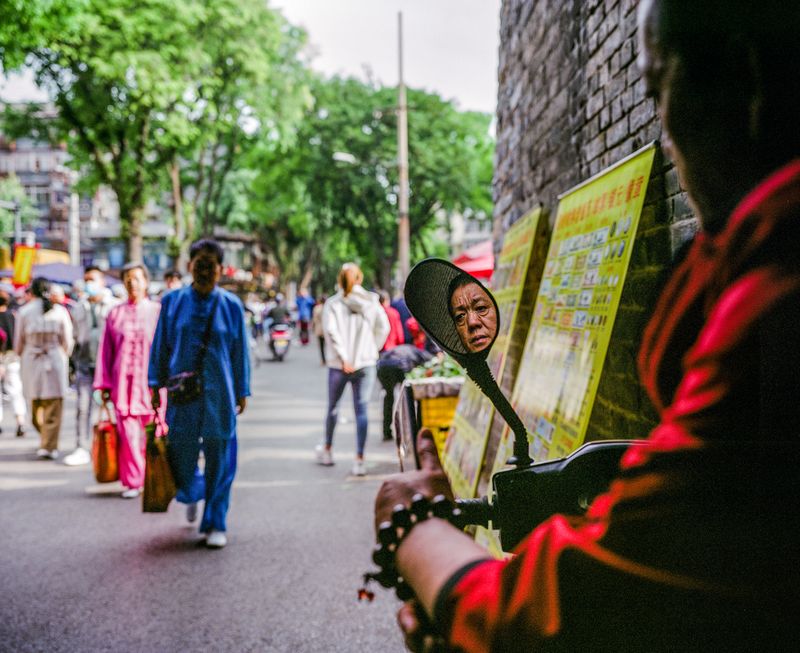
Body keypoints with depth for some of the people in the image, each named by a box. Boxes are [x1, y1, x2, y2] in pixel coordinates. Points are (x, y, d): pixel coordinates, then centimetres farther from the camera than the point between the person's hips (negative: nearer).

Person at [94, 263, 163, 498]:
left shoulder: (157, 311, 6)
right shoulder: (115, 314, 10)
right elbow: (105, 350, 11)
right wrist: (104, 384, 7)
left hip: (151, 380, -1)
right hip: (123, 380, 1)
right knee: (127, 432, -3)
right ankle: (132, 482, 5)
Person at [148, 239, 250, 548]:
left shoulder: (231, 305, -1)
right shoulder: (172, 301, 0)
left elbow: (240, 351, 4)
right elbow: (160, 345, 6)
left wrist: (242, 392, 5)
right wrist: (156, 384, 5)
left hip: (219, 394, -1)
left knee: (218, 458, 3)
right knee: (181, 454, 7)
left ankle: (216, 524, 17)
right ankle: (192, 494, 42)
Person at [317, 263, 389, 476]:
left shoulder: (332, 304, -4)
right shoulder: (371, 301, 2)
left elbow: (331, 332, -13)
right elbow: (384, 327, -1)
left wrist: (343, 358, -12)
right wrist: (373, 349, 8)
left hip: (339, 364, -1)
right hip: (366, 362, 1)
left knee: (333, 406, 17)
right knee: (362, 409, 1)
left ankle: (327, 450, 33)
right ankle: (359, 460, -3)